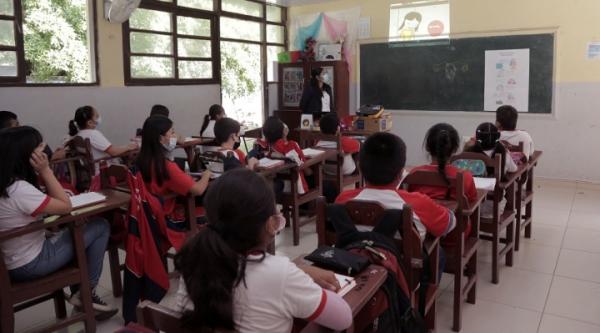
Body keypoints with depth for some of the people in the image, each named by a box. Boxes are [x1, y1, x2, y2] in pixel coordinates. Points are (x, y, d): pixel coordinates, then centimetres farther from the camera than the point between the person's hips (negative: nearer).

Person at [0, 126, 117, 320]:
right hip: (30, 264, -9)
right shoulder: (19, 189, -28)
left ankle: (79, 291, 24)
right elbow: (66, 207, -19)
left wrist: (42, 173, -2)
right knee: (100, 227, -2)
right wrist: (45, 170, -19)